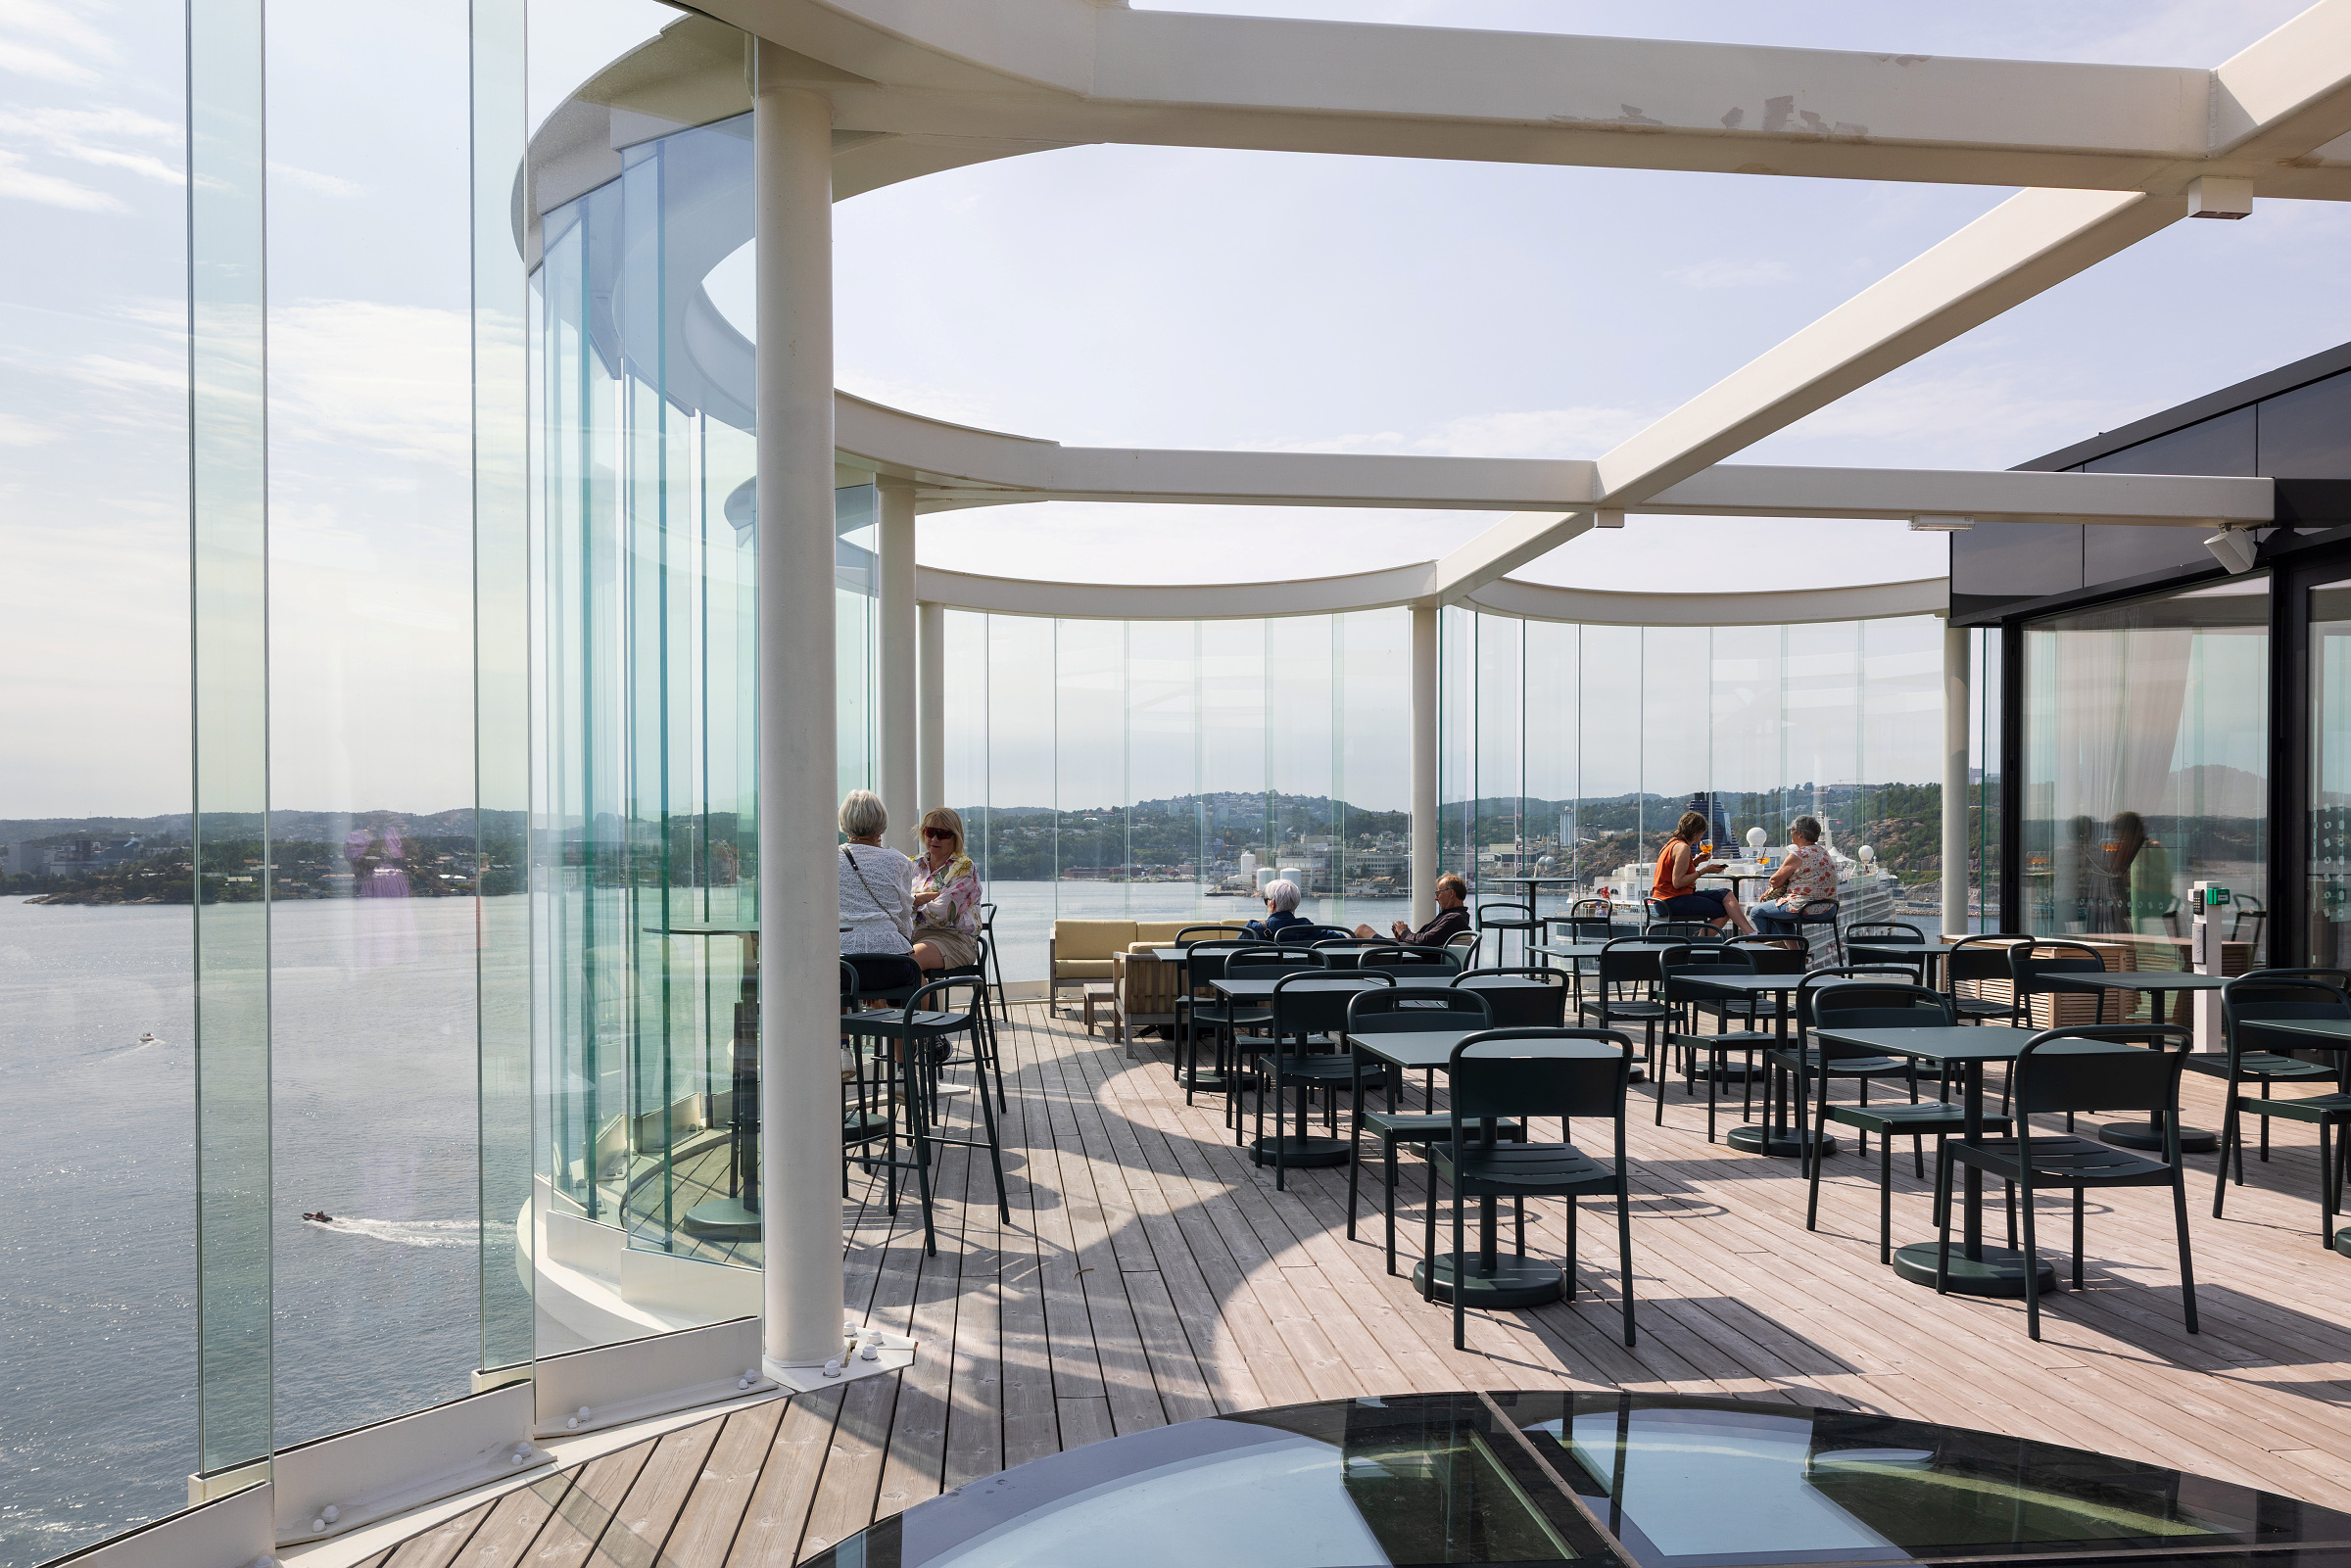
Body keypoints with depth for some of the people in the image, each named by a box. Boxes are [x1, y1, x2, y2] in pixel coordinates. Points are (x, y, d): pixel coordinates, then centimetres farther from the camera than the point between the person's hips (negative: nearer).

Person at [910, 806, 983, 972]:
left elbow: (941, 914, -12)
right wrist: (924, 897, -7)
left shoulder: (963, 867, -1)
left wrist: (913, 901, 2)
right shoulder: (917, 865, 19)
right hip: (915, 936, 5)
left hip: (954, 937, -5)